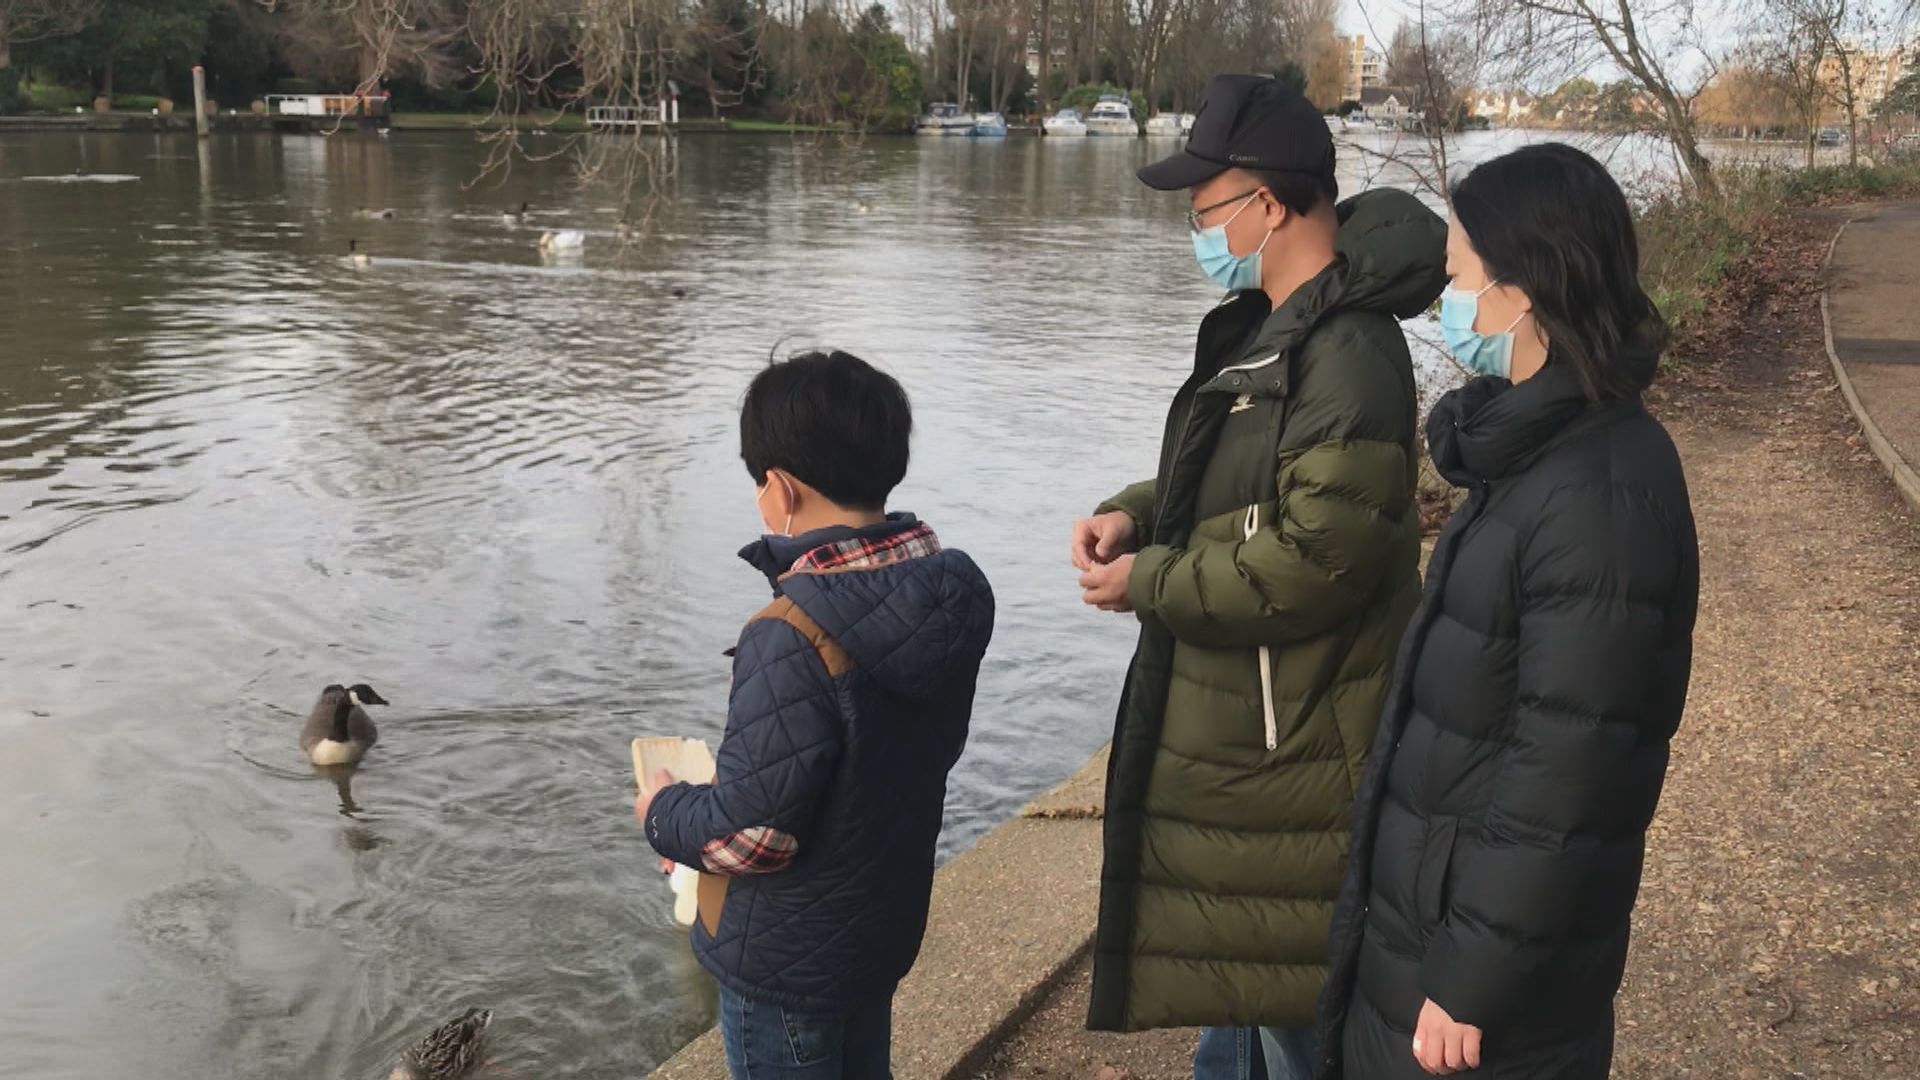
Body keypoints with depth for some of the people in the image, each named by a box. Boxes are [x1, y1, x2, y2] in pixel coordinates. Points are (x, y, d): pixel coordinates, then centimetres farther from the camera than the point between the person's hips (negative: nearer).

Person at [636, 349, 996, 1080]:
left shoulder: (793, 639, -32)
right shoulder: (948, 596, -9)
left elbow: (751, 831, -27)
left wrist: (662, 814, -6)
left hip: (786, 958, -7)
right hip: (884, 922, 7)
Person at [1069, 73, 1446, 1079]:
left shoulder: (1347, 357, -24)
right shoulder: (1266, 325, 8)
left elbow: (1316, 560, -27)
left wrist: (1148, 581, -16)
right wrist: (1134, 514, -1)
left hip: (1290, 748, -10)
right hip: (1227, 728, 10)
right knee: (1226, 975, 27)